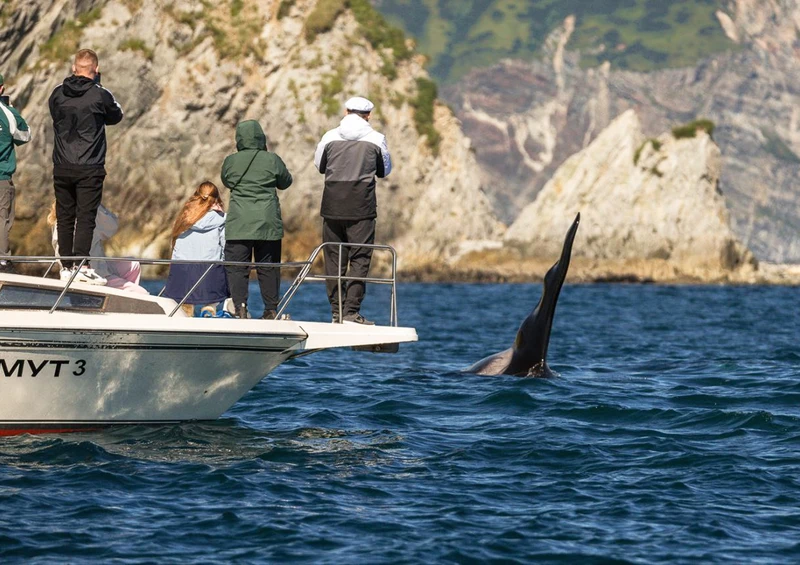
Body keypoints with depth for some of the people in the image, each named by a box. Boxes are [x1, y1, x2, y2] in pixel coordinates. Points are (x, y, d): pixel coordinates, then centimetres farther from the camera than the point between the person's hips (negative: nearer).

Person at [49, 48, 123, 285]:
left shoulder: (58, 94, 2)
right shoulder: (100, 95, -9)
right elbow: (116, 116, 10)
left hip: (62, 167, 4)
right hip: (90, 168, -4)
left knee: (65, 217, 8)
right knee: (86, 217, -4)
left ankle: (67, 266, 9)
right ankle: (81, 264, -12)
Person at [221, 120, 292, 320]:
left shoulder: (230, 161, 0)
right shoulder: (272, 160, -3)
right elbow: (285, 182, 12)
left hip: (238, 224, -1)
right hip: (267, 224, 1)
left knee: (237, 267, 0)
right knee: (268, 267, 8)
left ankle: (240, 308, -12)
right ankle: (271, 309, 10)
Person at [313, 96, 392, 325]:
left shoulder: (330, 137, 1)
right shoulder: (376, 139, -2)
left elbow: (319, 165, 16)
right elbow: (385, 170, 12)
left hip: (332, 206, 2)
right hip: (362, 207, -2)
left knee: (333, 258, 8)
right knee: (360, 259, -1)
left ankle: (336, 311, 8)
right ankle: (351, 310, -10)